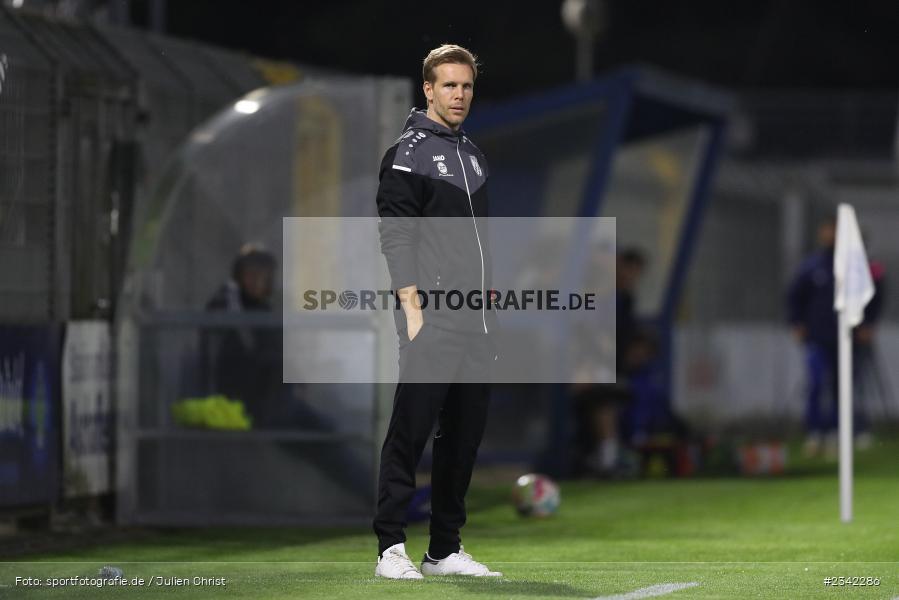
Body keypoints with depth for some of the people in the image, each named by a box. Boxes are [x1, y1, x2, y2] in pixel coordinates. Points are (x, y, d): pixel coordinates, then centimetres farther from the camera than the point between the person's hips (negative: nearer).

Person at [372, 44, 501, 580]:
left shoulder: (473, 155, 20)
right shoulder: (408, 154, -4)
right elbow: (395, 234, -11)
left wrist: (488, 311, 18)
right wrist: (412, 309, -19)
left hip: (476, 320, 8)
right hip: (432, 317, -8)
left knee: (466, 434, 7)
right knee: (412, 427, -10)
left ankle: (446, 549, 12)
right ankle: (392, 547, -9)